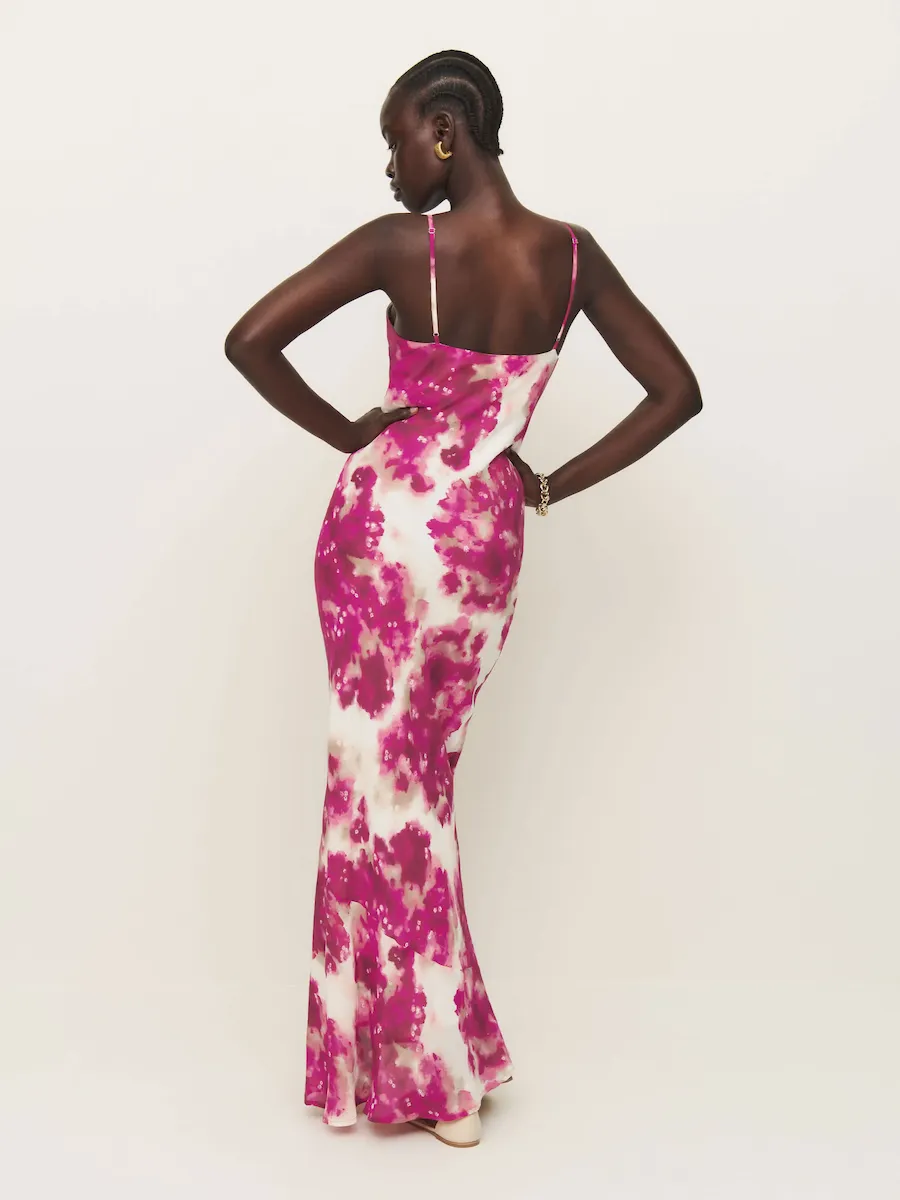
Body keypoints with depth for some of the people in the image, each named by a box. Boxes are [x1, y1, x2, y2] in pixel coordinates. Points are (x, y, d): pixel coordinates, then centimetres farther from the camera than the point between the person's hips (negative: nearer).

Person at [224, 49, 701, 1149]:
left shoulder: (401, 247, -14)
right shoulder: (571, 255, -3)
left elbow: (249, 340, -15)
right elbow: (677, 392, 1)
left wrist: (343, 431, -2)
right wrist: (554, 482, 3)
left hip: (381, 523, -4)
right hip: (485, 539, 4)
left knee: (379, 779, 10)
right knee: (423, 780, 18)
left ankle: (418, 1070, 21)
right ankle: (435, 1056, 30)